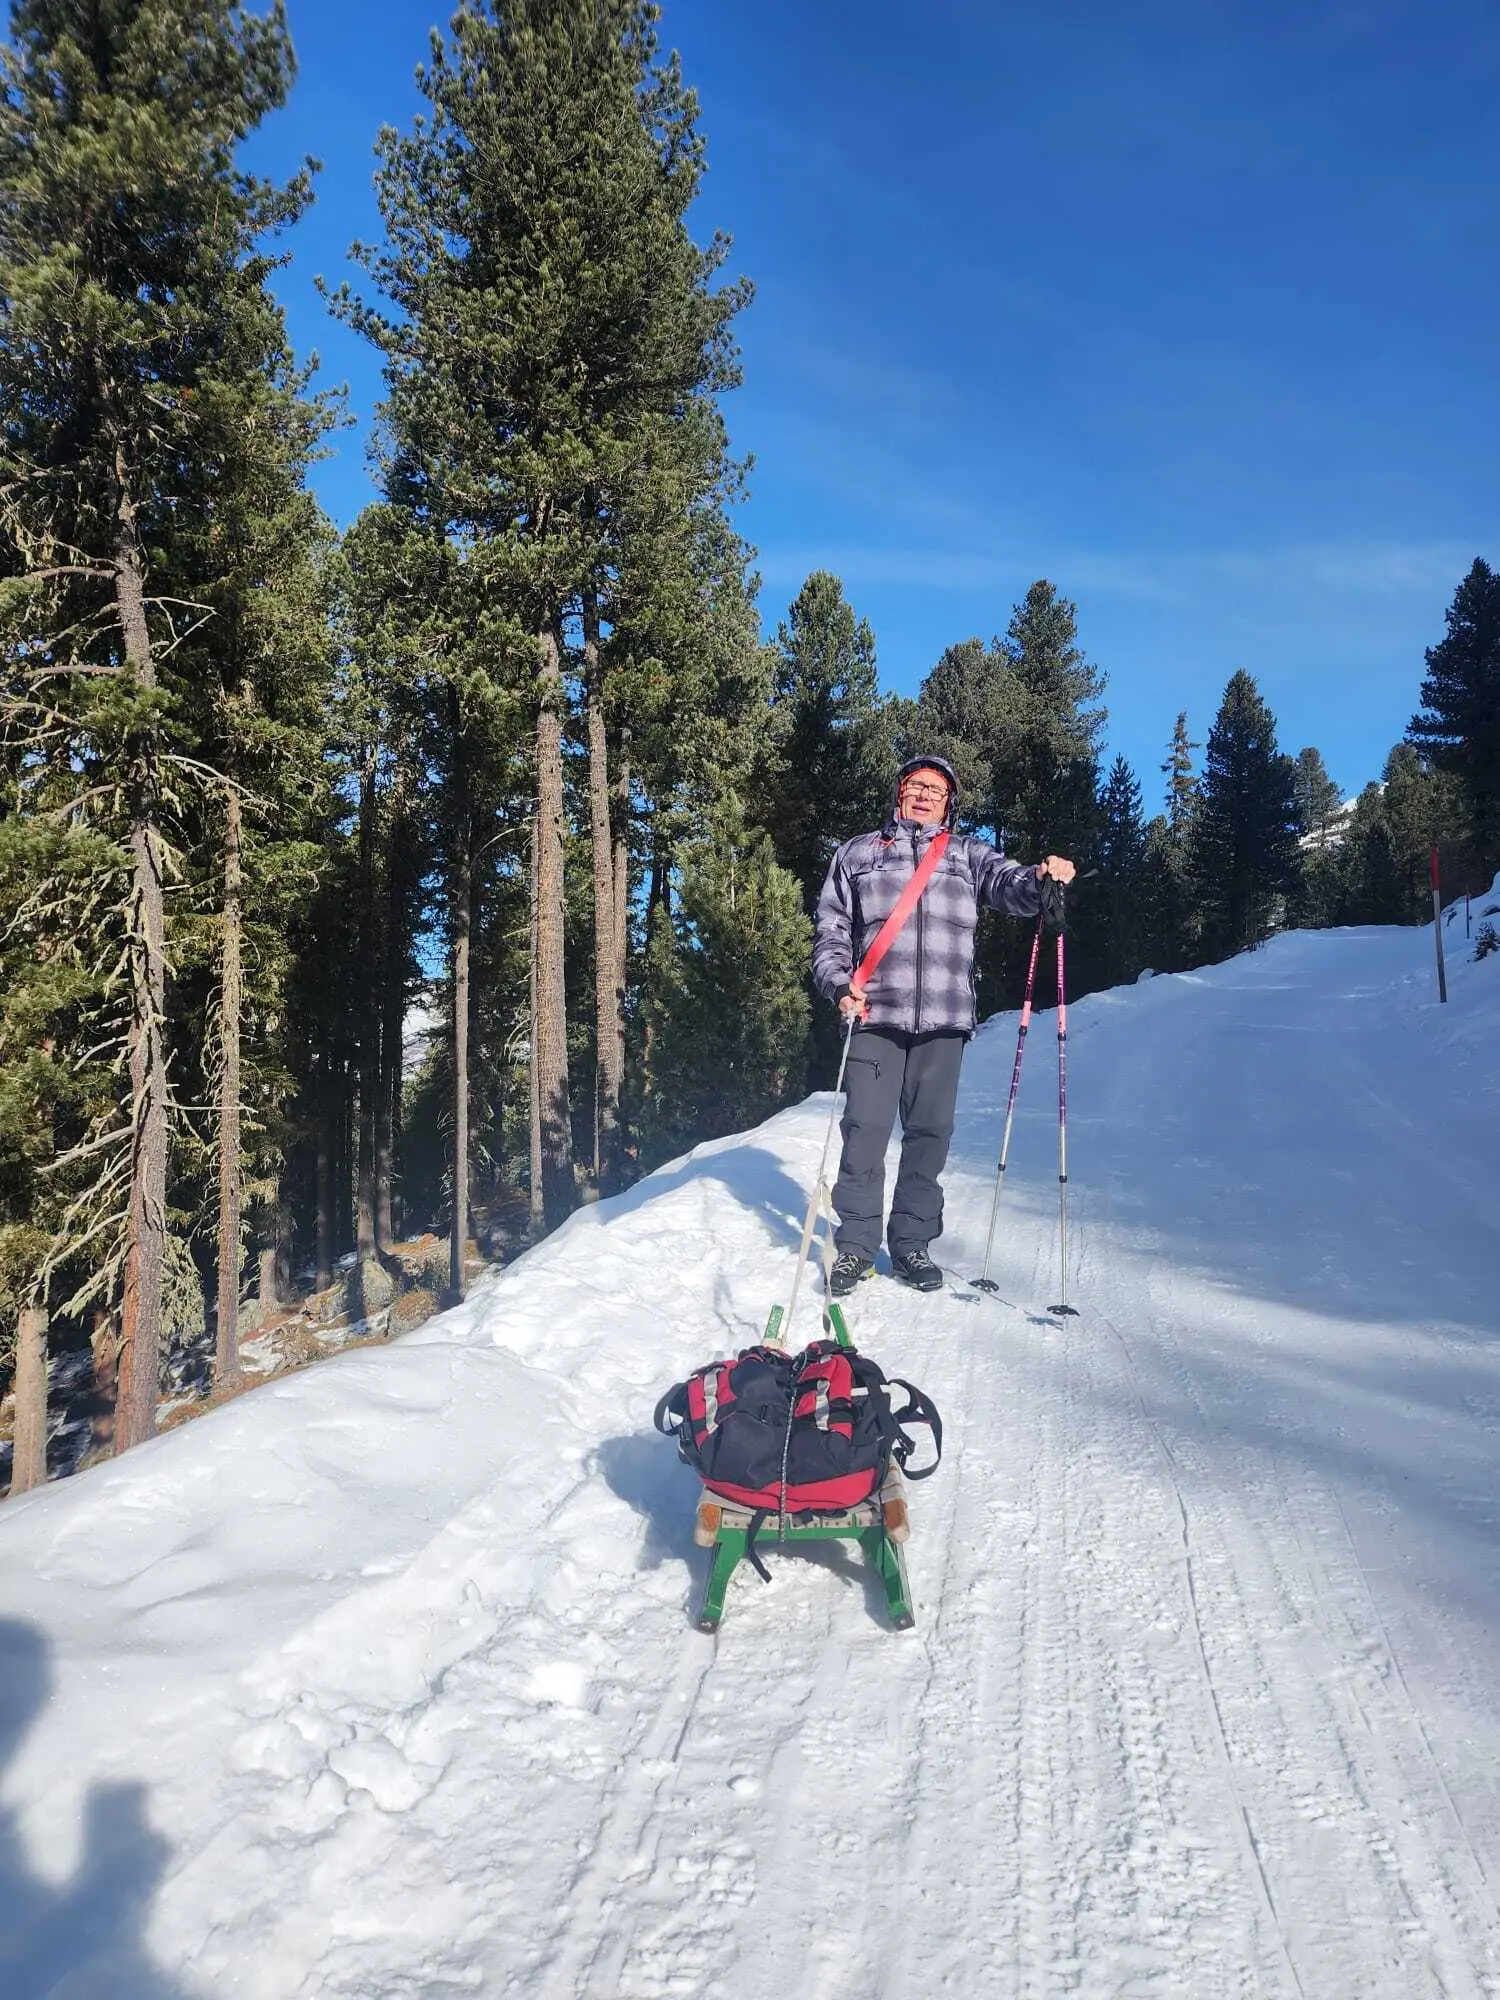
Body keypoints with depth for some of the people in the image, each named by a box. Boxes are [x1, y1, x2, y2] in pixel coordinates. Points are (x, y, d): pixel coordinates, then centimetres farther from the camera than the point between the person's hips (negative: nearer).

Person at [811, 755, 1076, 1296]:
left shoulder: (969, 854, 16)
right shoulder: (859, 853, 15)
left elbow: (1009, 885, -2)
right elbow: (830, 931, 13)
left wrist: (1041, 878, -25)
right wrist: (839, 983, -4)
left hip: (944, 1020, 1)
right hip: (875, 1014, -1)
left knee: (930, 1132, 4)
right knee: (866, 1129, -3)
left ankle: (912, 1242, 16)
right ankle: (855, 1244, 7)